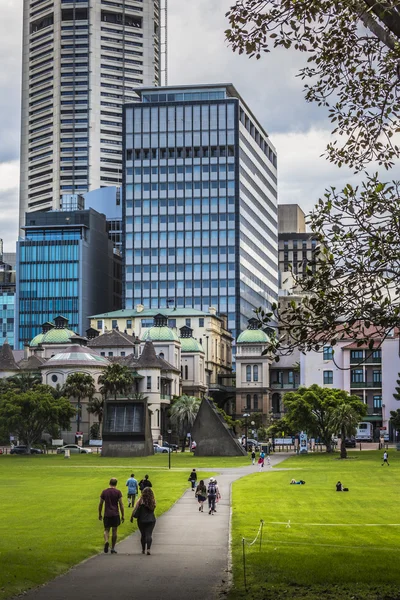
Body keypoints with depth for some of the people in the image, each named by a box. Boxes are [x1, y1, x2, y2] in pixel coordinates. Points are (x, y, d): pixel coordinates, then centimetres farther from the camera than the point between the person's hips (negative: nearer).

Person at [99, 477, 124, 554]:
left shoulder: (104, 492, 2)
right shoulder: (118, 492, -4)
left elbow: (100, 504, 6)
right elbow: (121, 504, -6)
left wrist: (100, 515, 16)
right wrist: (123, 515, 0)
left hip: (107, 514, 1)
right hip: (115, 514, -1)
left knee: (106, 530, 10)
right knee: (114, 531, 8)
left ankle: (106, 541, -19)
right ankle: (113, 548, 10)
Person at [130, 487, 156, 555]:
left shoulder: (141, 501, -11)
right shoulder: (153, 501, -6)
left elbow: (136, 510, -9)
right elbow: (152, 509, 5)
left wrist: (132, 517, 2)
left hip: (142, 521, 0)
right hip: (151, 520, 0)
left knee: (143, 535, 13)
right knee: (149, 534, 0)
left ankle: (143, 550, 23)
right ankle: (148, 549, -18)